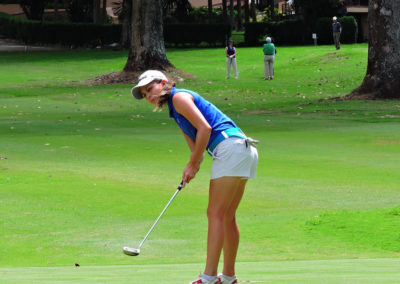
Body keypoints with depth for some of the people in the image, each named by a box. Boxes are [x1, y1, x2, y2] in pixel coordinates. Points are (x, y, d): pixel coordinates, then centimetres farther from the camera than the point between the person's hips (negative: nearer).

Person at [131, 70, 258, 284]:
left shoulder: (179, 97, -2)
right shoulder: (176, 113, 26)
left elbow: (204, 128, -13)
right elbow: (195, 145, 21)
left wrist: (193, 164, -7)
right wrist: (192, 166, 1)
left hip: (230, 148, -10)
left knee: (216, 214, -9)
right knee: (227, 217, 13)